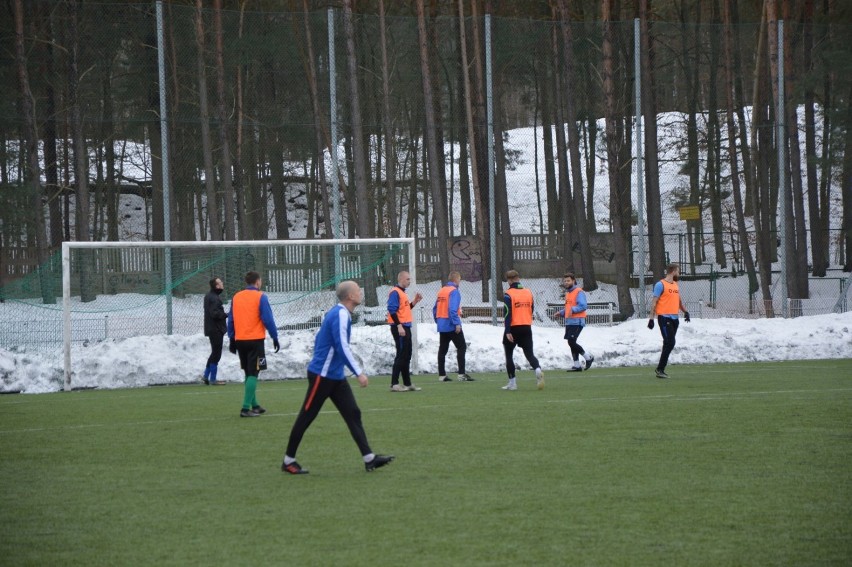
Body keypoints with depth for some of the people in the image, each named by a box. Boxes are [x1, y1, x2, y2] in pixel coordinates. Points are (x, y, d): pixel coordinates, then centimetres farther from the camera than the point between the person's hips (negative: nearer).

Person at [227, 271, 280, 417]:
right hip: (255, 340, -5)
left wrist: (232, 339, 17)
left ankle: (254, 405, 23)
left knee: (249, 373, 17)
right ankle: (246, 408, -13)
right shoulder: (260, 297, -7)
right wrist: (275, 337, -3)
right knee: (253, 374, -4)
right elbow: (268, 319, -11)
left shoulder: (236, 297, 8)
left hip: (240, 340, 6)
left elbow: (231, 320, 11)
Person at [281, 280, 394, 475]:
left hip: (335, 377, 10)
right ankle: (288, 461, 8)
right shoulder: (341, 315, -18)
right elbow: (342, 347, -26)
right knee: (306, 417, 0)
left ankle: (369, 458, -2)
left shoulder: (337, 313, 12)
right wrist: (359, 373, -26)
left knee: (353, 414, 2)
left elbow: (319, 339, 20)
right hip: (322, 376, -10)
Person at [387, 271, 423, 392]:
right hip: (399, 328, -10)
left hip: (405, 327, 10)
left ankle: (407, 383, 17)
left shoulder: (402, 292, 17)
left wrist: (415, 302, 10)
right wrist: (399, 326, -25)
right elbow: (392, 310, -20)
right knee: (401, 355, -10)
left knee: (407, 356, 12)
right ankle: (394, 384, -10)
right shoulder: (395, 292, -12)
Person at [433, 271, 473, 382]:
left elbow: (435, 309, 13)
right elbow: (453, 309, -22)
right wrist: (457, 323, -21)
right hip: (452, 326, -8)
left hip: (442, 326, 8)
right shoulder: (454, 291, -11)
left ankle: (441, 375, 10)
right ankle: (461, 374, -11)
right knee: (461, 347, -3)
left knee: (442, 350, 10)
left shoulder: (441, 291, 12)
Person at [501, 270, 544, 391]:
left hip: (514, 328, -4)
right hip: (527, 328, 4)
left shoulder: (508, 294, -10)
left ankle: (512, 382, 9)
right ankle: (538, 370, -25)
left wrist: (507, 331, -17)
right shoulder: (528, 292, 7)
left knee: (509, 355, 11)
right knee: (529, 354, 5)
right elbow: (532, 310, 13)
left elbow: (508, 314, -16)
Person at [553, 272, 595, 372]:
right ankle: (577, 365, 15)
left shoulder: (579, 292, -9)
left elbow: (584, 306, -19)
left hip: (577, 322, -9)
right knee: (571, 342, 8)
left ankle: (588, 357, 1)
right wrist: (561, 313, 16)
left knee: (571, 342, -15)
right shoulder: (568, 293, 19)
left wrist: (573, 310, -29)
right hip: (569, 322, 9)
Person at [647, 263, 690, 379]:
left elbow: (679, 300, 26)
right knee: (670, 343, -13)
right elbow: (654, 302, -8)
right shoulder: (661, 284, -7)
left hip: (674, 318, 8)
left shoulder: (675, 285, 17)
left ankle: (660, 369, 12)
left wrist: (685, 311, 9)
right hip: (664, 318, -8)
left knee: (668, 344, 7)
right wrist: (651, 318, -13)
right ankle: (660, 369, -6)